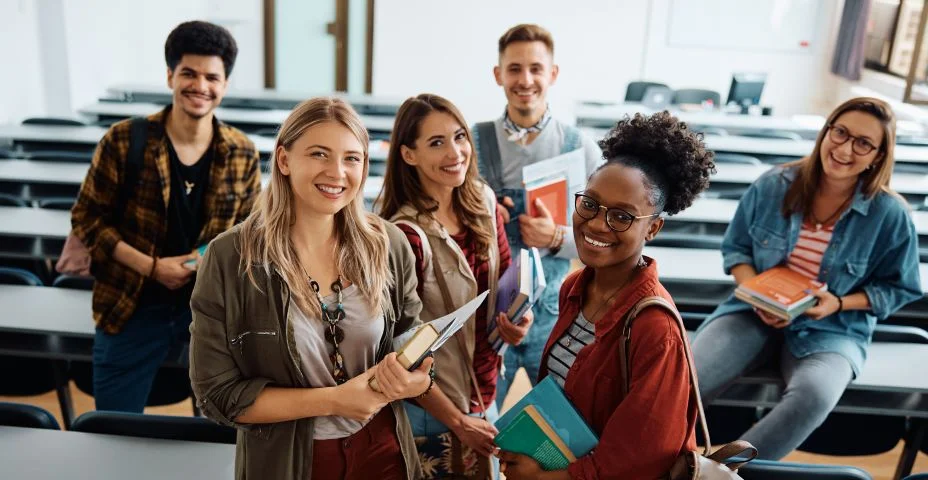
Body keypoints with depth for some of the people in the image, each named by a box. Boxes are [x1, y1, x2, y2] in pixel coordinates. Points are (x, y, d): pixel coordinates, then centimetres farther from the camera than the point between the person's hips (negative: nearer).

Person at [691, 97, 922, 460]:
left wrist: (839, 303, -14)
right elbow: (736, 248, 7)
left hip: (832, 330, -1)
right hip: (755, 312, 1)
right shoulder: (773, 186, -4)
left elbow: (897, 287, 4)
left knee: (814, 397, -36)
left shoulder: (890, 214, -8)